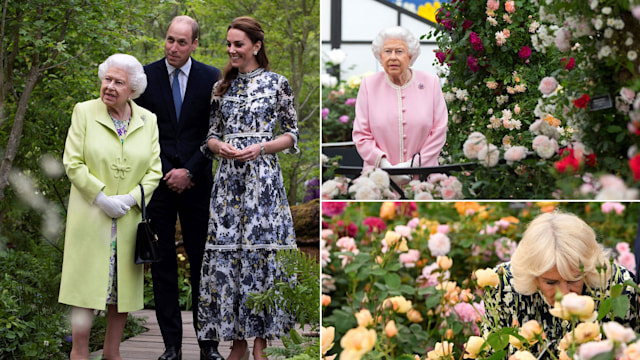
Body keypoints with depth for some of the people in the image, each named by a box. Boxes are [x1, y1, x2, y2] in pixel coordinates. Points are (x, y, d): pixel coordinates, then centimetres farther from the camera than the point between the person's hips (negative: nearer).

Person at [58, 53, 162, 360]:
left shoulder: (148, 121, 5)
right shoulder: (84, 112, -1)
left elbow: (154, 170, 3)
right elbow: (73, 163, -5)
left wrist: (129, 199, -11)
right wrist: (102, 198, -14)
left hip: (130, 218, 3)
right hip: (90, 216, -3)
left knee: (124, 285, 6)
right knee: (87, 283, -3)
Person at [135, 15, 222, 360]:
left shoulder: (211, 78, 2)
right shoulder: (146, 76, 3)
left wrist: (190, 172, -6)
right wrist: (166, 173, -3)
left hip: (196, 183, 0)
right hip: (158, 181, 0)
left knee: (202, 263, 3)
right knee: (162, 265, 2)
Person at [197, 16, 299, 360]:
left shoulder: (276, 83, 1)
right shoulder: (223, 86, 13)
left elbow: (292, 134, 3)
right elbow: (211, 135, 15)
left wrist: (261, 148, -12)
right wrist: (221, 147, -7)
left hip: (262, 176, -4)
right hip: (228, 177, 4)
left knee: (260, 251, -5)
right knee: (225, 251, 0)